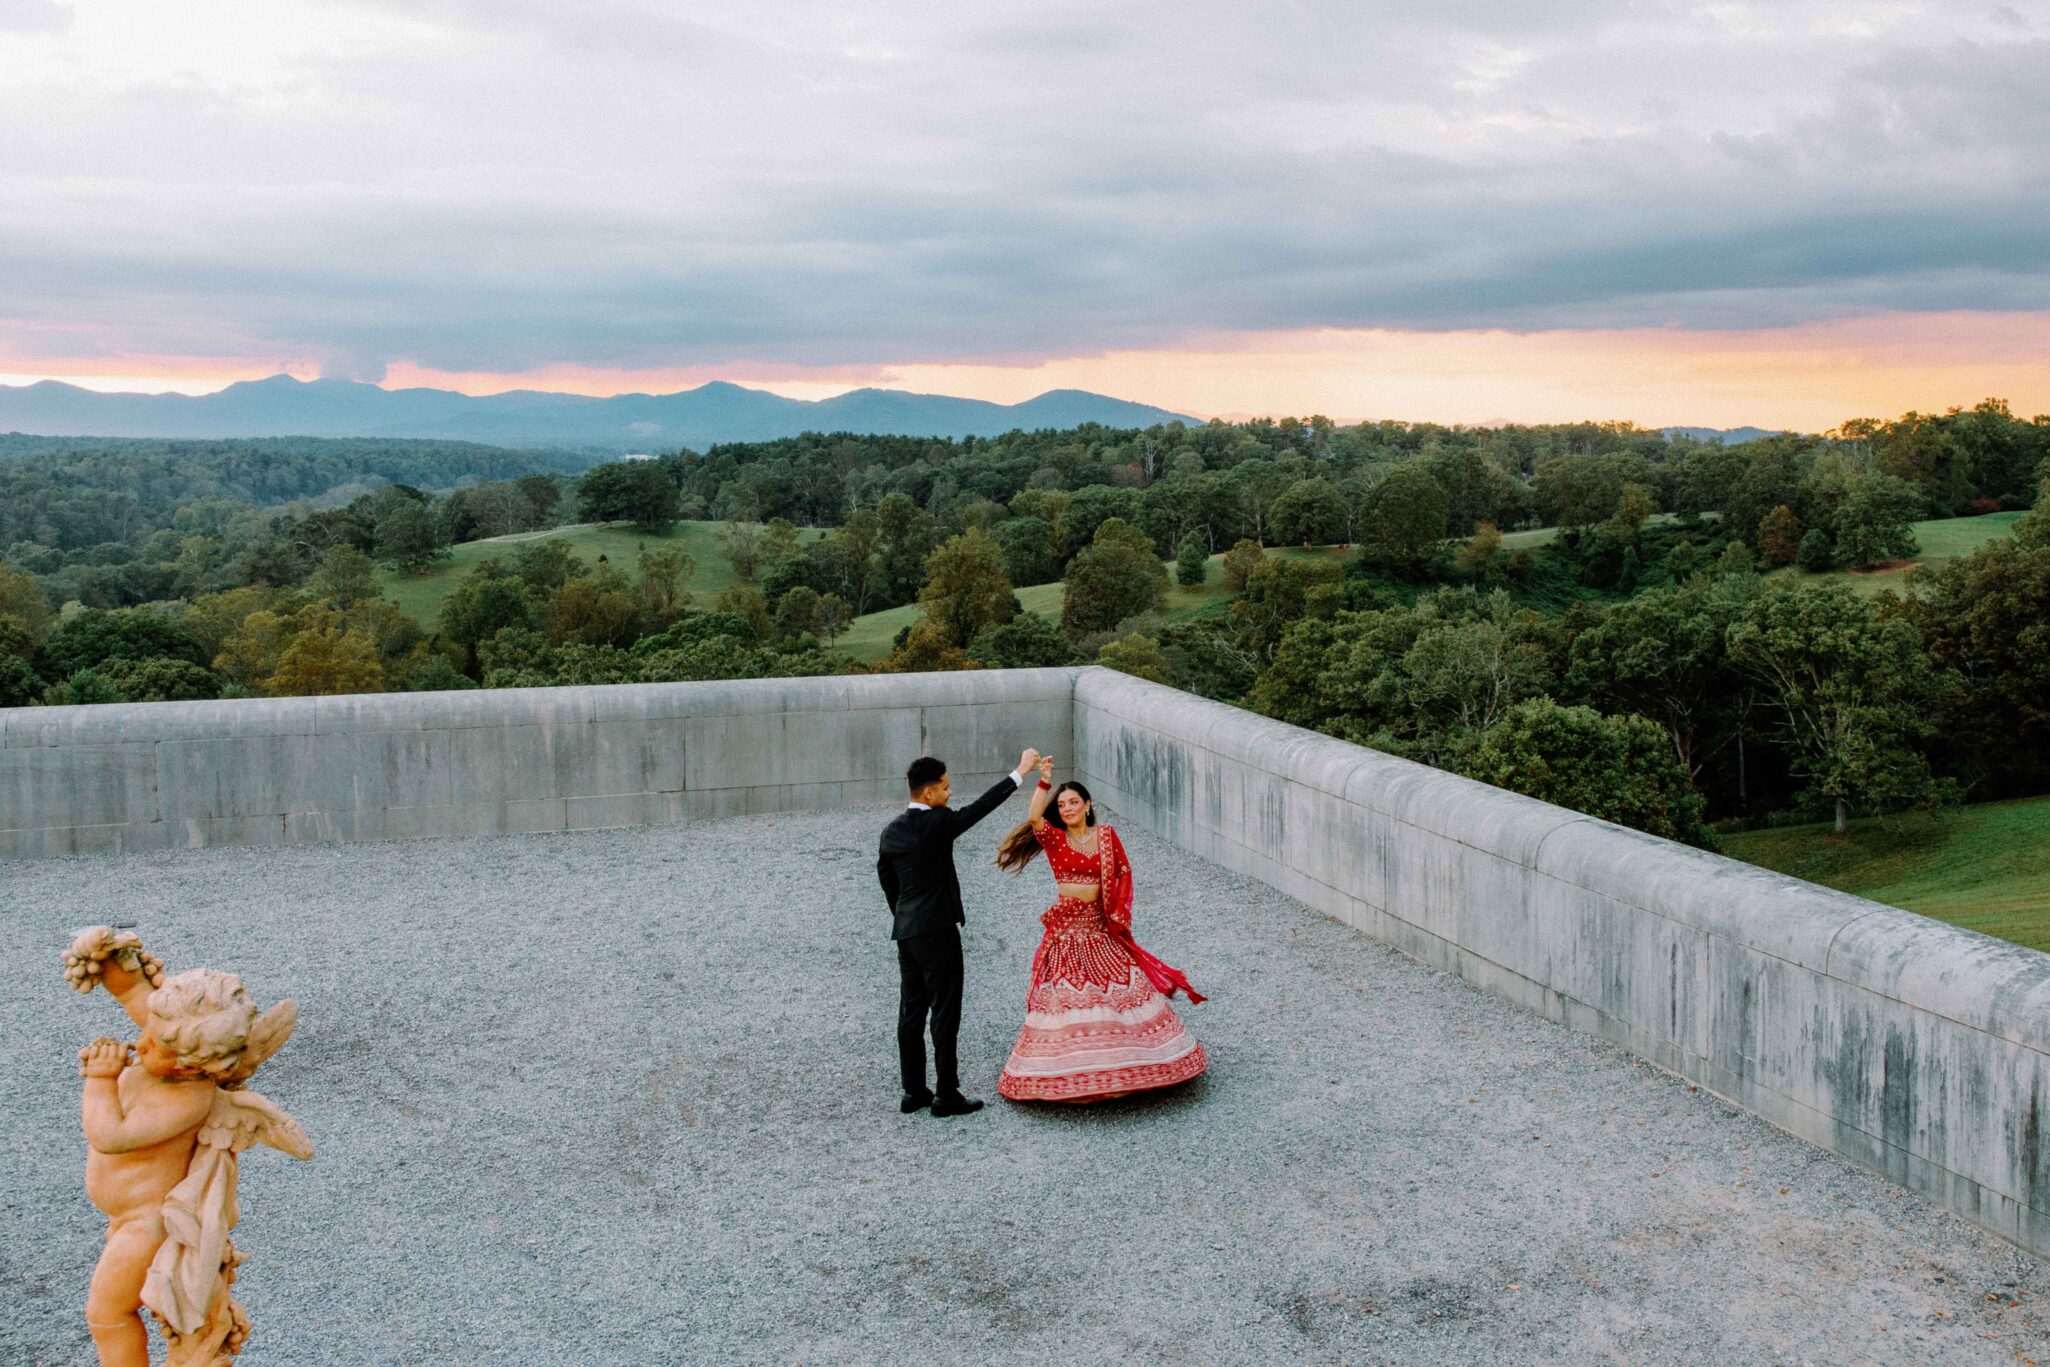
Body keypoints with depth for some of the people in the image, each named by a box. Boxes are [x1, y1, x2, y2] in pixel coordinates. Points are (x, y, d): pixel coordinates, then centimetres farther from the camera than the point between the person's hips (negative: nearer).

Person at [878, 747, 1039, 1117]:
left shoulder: (891, 831, 7)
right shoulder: (937, 823, -16)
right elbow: (983, 805, -13)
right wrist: (1022, 771, -6)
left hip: (906, 932, 8)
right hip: (937, 932, -8)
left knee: (911, 1013, 12)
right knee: (945, 1013, -1)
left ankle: (913, 1091, 18)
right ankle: (946, 1094, 4)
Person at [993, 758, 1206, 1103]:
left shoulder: (1106, 836, 4)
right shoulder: (1054, 839, -1)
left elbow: (1124, 872, 5)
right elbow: (1033, 817, -20)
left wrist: (1119, 909, -5)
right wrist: (1044, 781, -26)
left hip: (1101, 927, 2)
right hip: (1066, 930, -1)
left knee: (1120, 991, 4)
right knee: (1065, 996, -2)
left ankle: (1127, 1060, 17)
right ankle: (1070, 1071, 6)